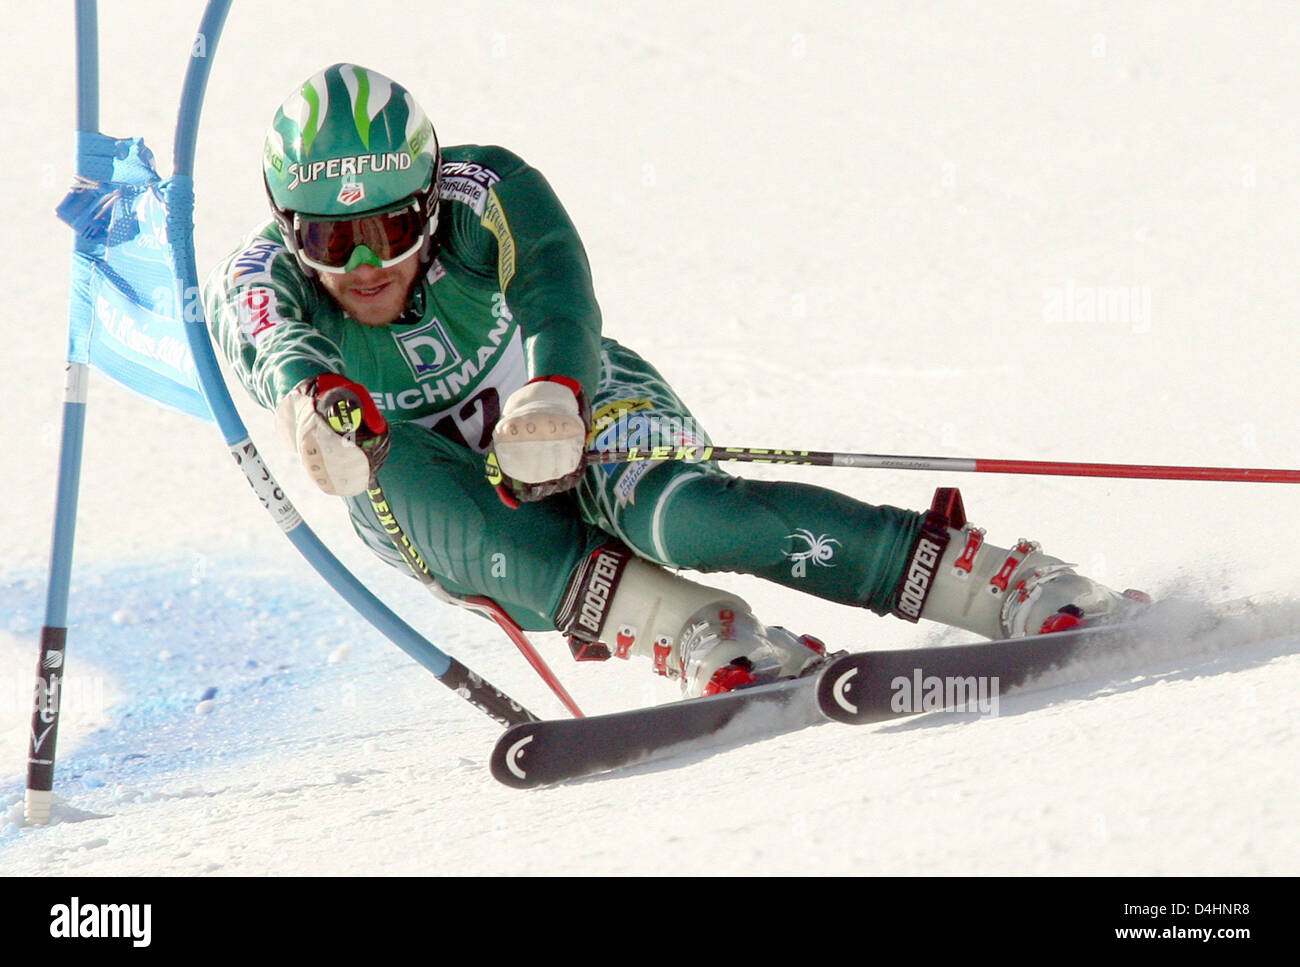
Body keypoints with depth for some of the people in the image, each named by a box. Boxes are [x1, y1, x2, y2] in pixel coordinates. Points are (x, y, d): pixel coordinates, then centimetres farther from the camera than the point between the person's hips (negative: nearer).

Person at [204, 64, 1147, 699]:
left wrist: (552, 398, -64)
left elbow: (559, 303, -41)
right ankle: (699, 634, -45)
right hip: (442, 517, 2)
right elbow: (282, 352, -44)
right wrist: (316, 401, -68)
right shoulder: (255, 289, -20)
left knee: (676, 512, -36)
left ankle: (1019, 587, -39)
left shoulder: (487, 197, -23)